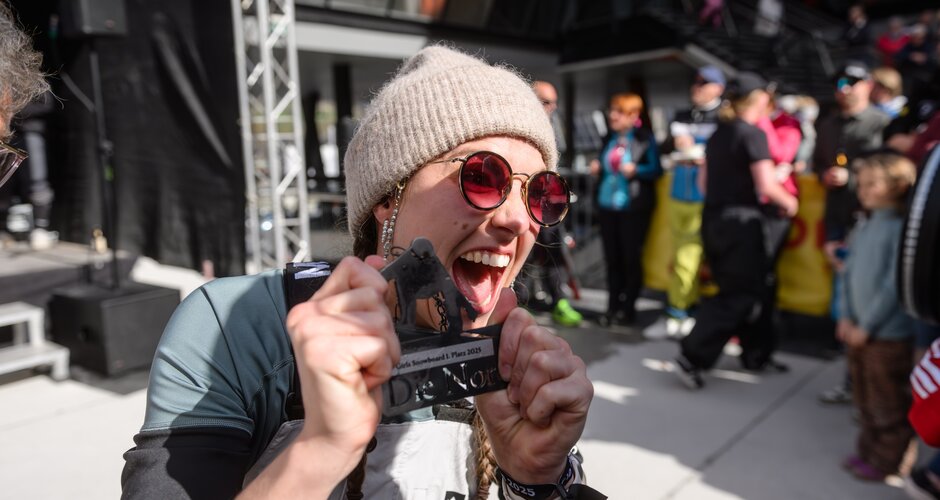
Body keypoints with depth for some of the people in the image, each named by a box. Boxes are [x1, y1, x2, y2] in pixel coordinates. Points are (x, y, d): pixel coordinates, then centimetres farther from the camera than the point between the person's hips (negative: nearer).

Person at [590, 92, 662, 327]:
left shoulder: (645, 139, -5)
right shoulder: (609, 139, 12)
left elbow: (656, 169, -6)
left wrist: (635, 169, -23)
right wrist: (597, 168, 0)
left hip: (633, 208, -5)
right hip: (607, 205, 5)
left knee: (631, 257, 2)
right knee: (611, 257, 7)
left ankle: (628, 308, 12)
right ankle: (613, 306, 15)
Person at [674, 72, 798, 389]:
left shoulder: (718, 134, 11)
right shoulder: (752, 134, -11)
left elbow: (704, 183, 15)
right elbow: (767, 186, -17)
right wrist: (789, 202, 1)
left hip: (713, 219, 8)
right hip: (740, 221, -8)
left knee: (748, 289, 19)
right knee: (740, 295, 1)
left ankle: (756, 354, 29)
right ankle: (692, 358, -5)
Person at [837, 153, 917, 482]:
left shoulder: (900, 228, -16)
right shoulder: (863, 229, 8)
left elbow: (895, 285, -19)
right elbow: (848, 275, 10)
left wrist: (867, 326, -15)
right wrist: (846, 317, 1)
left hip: (888, 335, -7)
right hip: (858, 331, 8)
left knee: (889, 405, 7)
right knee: (864, 399, 20)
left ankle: (887, 461, 22)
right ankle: (867, 450, 34)